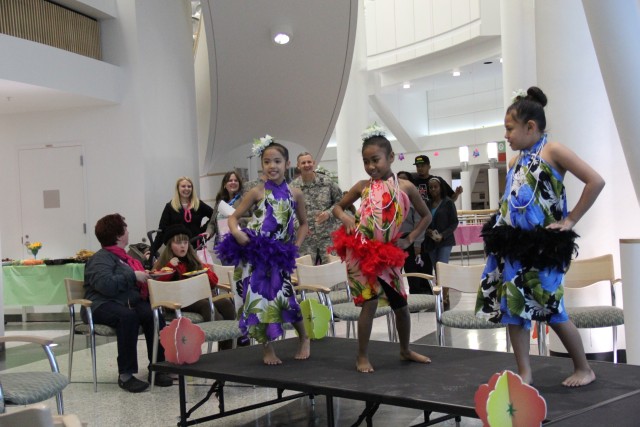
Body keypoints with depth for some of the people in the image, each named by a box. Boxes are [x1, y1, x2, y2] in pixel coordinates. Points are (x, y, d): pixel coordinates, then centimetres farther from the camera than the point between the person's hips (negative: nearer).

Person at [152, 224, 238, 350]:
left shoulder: (193, 261, 22)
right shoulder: (164, 263, 10)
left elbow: (213, 282, 18)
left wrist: (205, 272, -2)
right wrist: (170, 267, -12)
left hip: (198, 297, 4)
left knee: (227, 304, -26)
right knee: (206, 305, -36)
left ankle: (227, 351, -31)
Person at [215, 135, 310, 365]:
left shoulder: (295, 194, 2)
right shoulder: (257, 192, -4)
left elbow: (303, 223, 14)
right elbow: (233, 217, -1)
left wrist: (295, 246, 2)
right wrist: (236, 233, -21)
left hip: (278, 255, 1)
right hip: (254, 253, -1)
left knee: (285, 299, -3)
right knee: (259, 299, -1)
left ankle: (304, 338, 24)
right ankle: (267, 348, 15)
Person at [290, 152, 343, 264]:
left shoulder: (327, 181, 0)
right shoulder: (292, 187, -2)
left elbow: (339, 200, 7)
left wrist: (329, 213, -10)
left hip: (328, 235, 0)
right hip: (305, 239, 0)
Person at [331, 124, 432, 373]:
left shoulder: (405, 187, -2)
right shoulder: (362, 186, -1)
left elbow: (426, 216, 9)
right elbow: (338, 206, 13)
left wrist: (409, 239, 1)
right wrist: (345, 217, -9)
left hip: (388, 254, 2)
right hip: (361, 251, -2)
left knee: (400, 303, 11)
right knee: (370, 303, -7)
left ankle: (405, 350, 32)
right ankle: (362, 357, 7)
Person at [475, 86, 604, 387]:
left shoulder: (552, 151, -8)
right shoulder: (516, 161, 13)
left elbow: (595, 181, -15)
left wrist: (570, 220, -13)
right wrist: (501, 230, 11)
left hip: (542, 245, -7)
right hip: (514, 244, 7)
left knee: (551, 310, -1)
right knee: (513, 307, 4)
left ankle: (583, 368, 18)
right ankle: (524, 373, 13)